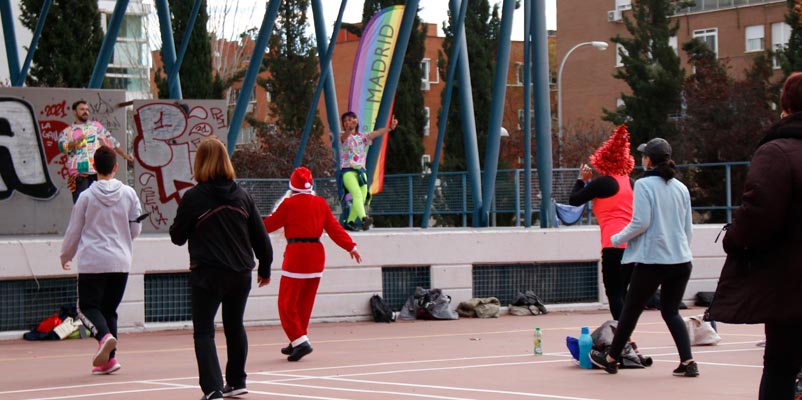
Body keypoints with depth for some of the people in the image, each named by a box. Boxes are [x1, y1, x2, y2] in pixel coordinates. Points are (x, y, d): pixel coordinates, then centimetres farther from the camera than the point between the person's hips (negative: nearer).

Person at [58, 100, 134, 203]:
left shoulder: (96, 125, 20)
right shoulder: (67, 131, 13)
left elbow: (111, 141, 24)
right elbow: (61, 146, -5)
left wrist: (124, 155, 22)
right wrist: (75, 142, -23)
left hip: (98, 171, 2)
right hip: (79, 172, -2)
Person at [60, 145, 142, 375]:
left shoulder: (87, 196, -5)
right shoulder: (128, 194, -1)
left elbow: (74, 231, 3)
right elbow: (135, 229, 5)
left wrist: (66, 256, 20)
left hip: (92, 262, -3)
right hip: (121, 262, 3)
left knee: (88, 306, 5)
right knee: (110, 308, 13)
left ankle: (104, 336, -24)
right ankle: (109, 358, 5)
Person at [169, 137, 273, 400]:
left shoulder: (193, 197, -8)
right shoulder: (242, 195, 4)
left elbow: (177, 236, -1)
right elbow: (260, 236, 9)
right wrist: (265, 268, 21)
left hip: (207, 275, -5)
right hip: (241, 274, 5)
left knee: (203, 331, -1)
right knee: (235, 326, 20)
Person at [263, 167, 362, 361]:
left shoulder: (289, 203, -7)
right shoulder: (320, 203, 7)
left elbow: (269, 225, 1)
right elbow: (334, 228, 5)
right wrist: (350, 247, 8)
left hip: (296, 253, -6)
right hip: (317, 253, 6)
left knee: (287, 303, -1)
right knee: (305, 302, 15)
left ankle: (299, 340, -14)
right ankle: (298, 342, 22)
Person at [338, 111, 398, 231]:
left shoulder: (362, 137, 14)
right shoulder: (344, 137, 3)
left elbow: (376, 133, -3)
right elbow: (345, 135, -23)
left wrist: (390, 127, -21)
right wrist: (350, 128, -47)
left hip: (361, 171, 5)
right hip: (347, 171, -5)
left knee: (362, 198, 0)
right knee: (357, 194, -25)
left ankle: (350, 222, 15)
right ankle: (363, 218, -44)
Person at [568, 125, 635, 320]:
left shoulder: (602, 183, -6)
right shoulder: (629, 182, 13)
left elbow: (574, 200, 1)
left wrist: (581, 179, 16)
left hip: (615, 244, -7)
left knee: (613, 293, -5)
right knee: (622, 292, 14)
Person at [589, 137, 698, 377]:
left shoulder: (644, 185, -8)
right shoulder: (681, 188, 9)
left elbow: (641, 222, -15)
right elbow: (688, 229, 14)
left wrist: (616, 240, -1)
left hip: (652, 260, -5)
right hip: (681, 261, 5)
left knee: (631, 309, 10)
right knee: (671, 311, 12)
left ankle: (611, 358, 24)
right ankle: (687, 362, -3)